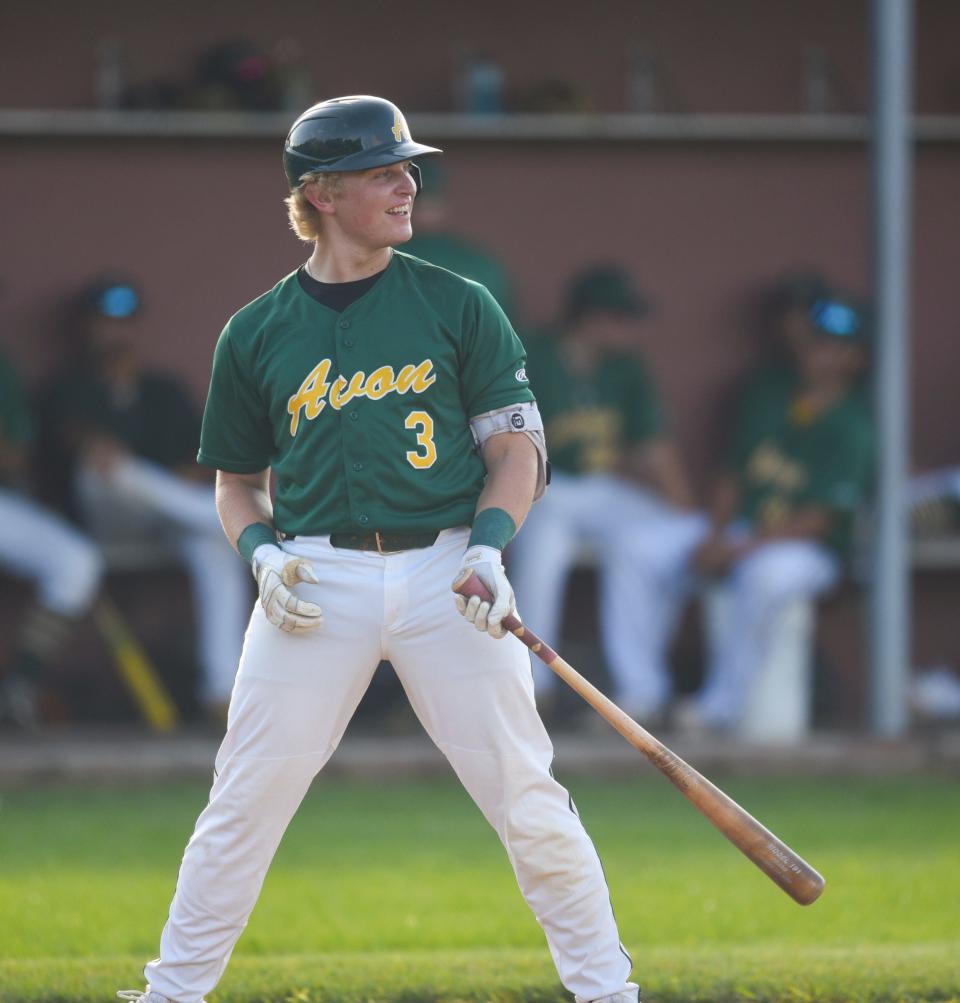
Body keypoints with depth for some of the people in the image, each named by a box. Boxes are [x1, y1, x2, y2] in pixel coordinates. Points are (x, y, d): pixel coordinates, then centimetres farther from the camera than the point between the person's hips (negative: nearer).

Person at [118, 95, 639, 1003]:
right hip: (317, 578, 1)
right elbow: (236, 481, 17)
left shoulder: (459, 308, 6)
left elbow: (516, 450, 5)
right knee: (247, 799, -2)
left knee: (526, 798, -3)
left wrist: (488, 549, -11)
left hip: (445, 570, -1)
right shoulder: (256, 333, 8)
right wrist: (263, 551, -3)